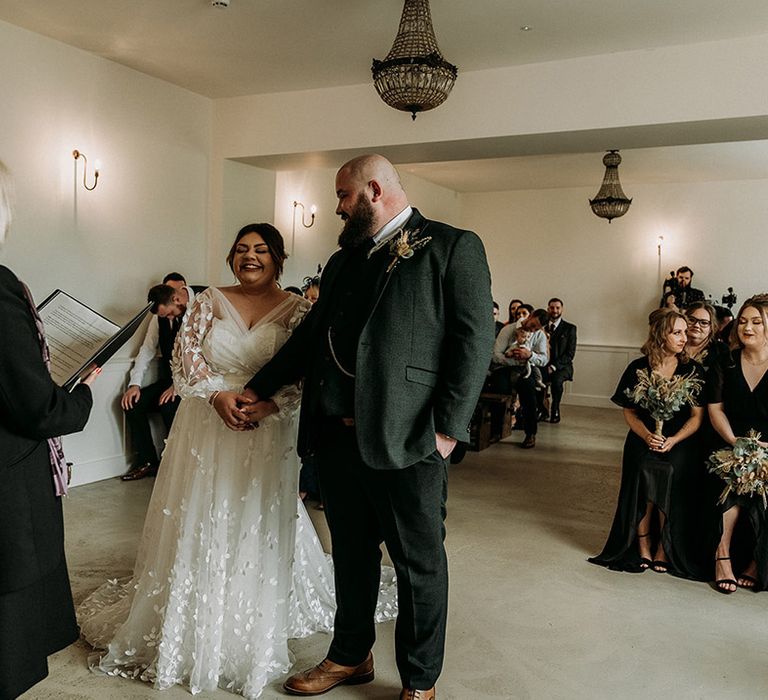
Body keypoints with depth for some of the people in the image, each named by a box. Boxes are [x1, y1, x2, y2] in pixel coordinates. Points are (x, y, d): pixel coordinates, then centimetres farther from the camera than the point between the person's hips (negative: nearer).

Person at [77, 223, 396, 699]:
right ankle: (192, 622, 26)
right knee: (200, 523, 8)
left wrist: (266, 404, -21)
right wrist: (220, 394, -16)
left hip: (268, 433, -1)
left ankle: (253, 632, 24)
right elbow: (185, 354, -2)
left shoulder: (296, 309, -1)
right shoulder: (210, 302, 5)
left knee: (260, 526, 6)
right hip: (206, 431, 2)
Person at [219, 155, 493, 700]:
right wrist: (256, 392, 15)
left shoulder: (453, 247, -4)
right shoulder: (343, 260, 17)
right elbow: (311, 335, 20)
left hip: (406, 440, -6)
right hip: (338, 433, 6)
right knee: (351, 552, 19)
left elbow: (474, 341, -11)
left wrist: (447, 429, -16)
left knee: (420, 561, 9)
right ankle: (351, 656, 40)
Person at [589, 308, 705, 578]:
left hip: (680, 442, 0)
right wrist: (647, 436, -13)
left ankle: (664, 548, -12)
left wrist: (673, 440, -15)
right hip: (643, 440, 0)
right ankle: (642, 546, -14)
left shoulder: (693, 370, 1)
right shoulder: (638, 368, 2)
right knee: (645, 472, -28)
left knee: (670, 473, -28)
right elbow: (629, 412, 5)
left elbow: (697, 416, 0)